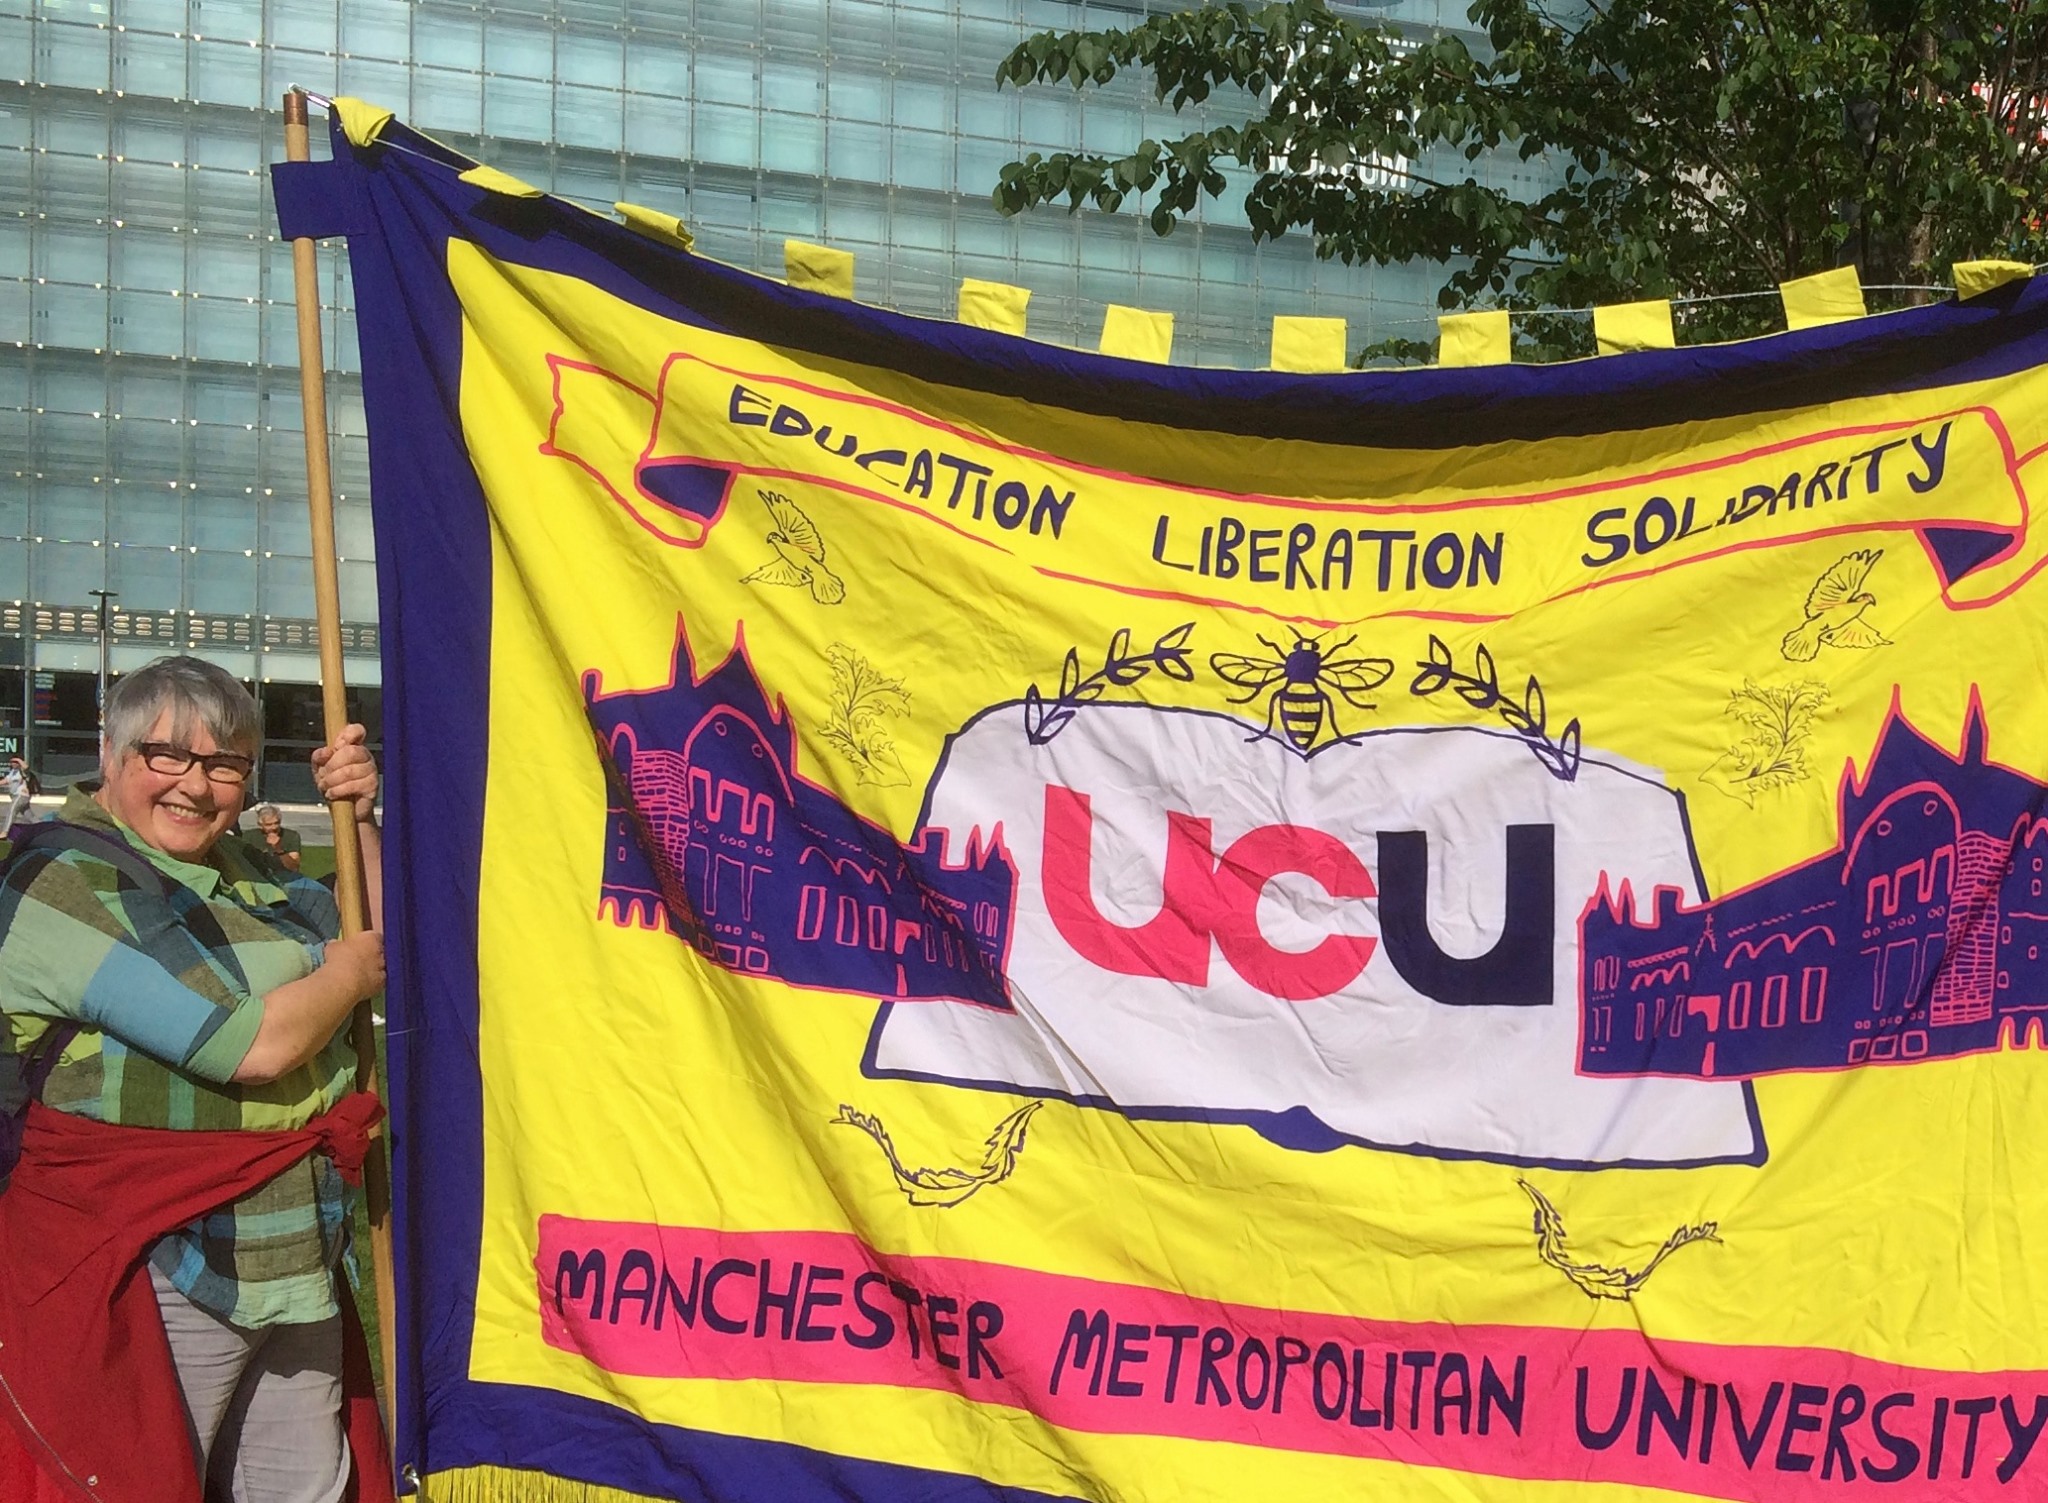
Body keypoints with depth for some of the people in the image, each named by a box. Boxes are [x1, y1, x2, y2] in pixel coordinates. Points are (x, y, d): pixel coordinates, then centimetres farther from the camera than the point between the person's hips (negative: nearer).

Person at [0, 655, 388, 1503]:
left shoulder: (243, 871, 13)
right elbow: (252, 1045, -22)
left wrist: (360, 820, 5)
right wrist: (350, 970, -3)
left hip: (295, 1265, 8)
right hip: (156, 1278, -8)